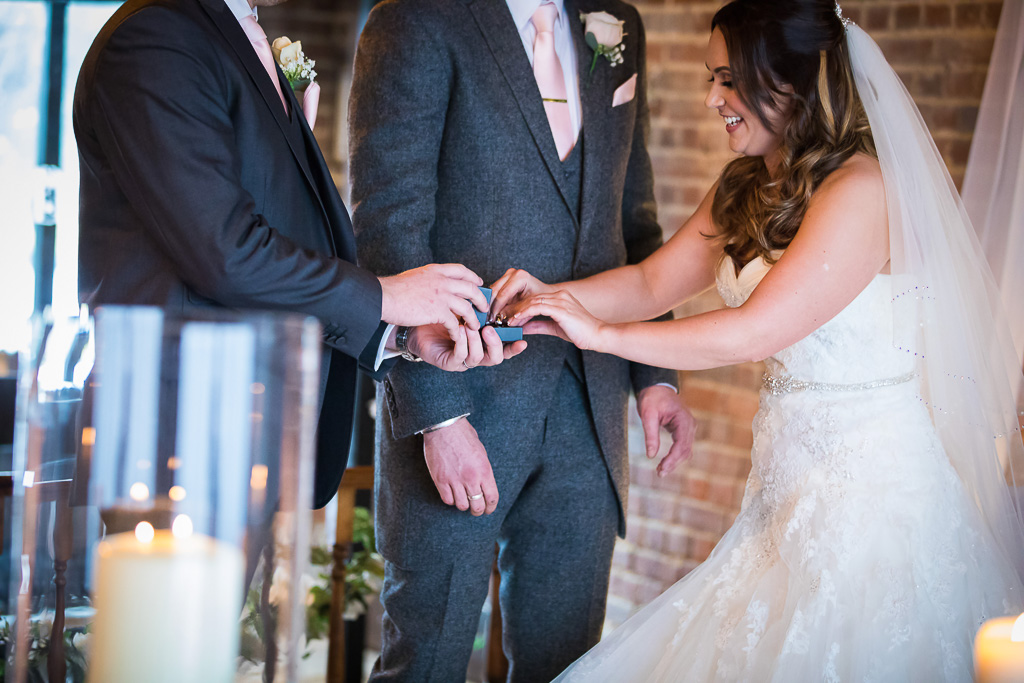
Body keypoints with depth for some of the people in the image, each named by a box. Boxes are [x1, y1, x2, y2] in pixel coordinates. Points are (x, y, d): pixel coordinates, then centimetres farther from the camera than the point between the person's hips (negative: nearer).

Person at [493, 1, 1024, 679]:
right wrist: (552, 296, -7)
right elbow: (654, 282, 11)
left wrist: (599, 332, -17)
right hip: (794, 482, 8)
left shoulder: (863, 189, -19)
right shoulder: (745, 188, 10)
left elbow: (753, 331, -23)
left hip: (877, 487, -8)